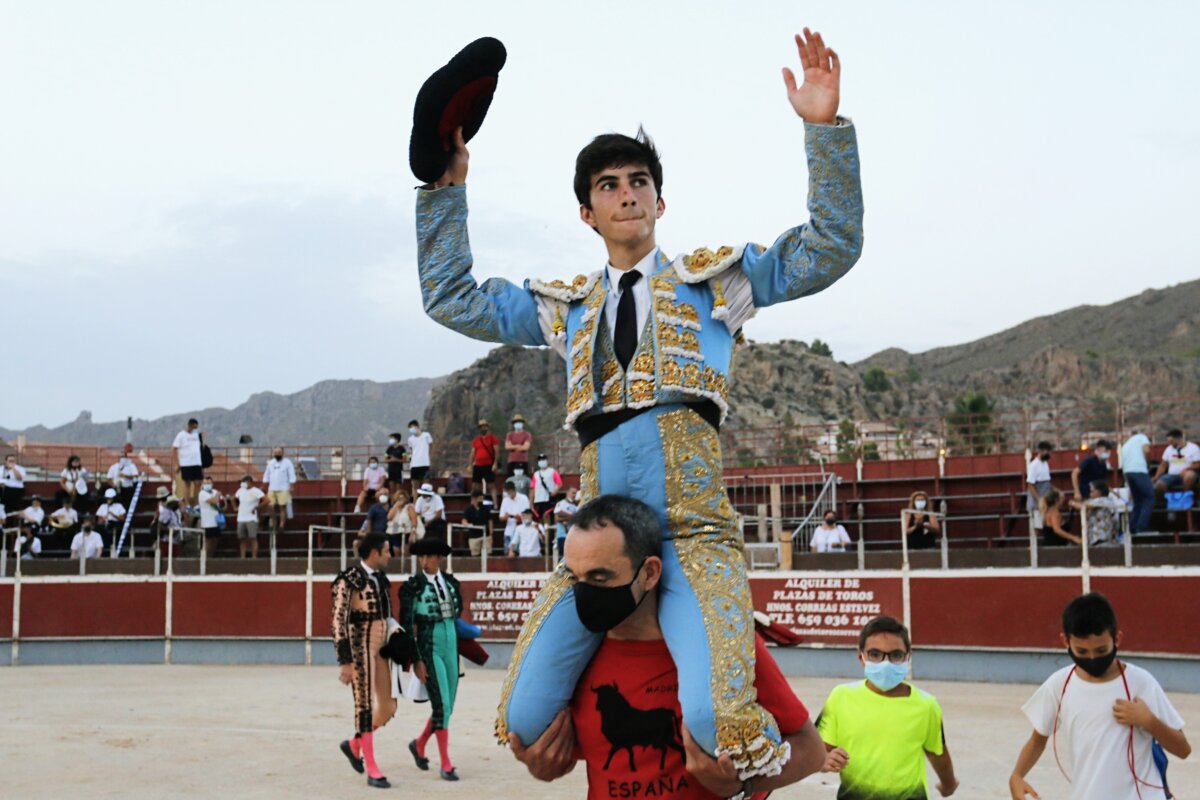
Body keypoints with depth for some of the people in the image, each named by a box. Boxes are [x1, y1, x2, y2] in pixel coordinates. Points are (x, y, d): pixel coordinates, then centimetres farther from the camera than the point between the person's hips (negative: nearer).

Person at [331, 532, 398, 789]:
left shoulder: (382, 579, 12)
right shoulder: (348, 580, -12)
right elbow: (339, 623, -14)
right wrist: (344, 662, -17)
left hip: (382, 650, 8)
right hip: (360, 650, -8)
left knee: (388, 707, 8)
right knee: (365, 706, -1)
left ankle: (354, 744, 31)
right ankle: (372, 770, 7)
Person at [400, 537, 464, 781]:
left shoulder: (452, 583, 6)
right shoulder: (412, 586, -8)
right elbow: (407, 625, -9)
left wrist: (460, 649, 15)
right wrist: (416, 659, -12)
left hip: (451, 645, 5)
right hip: (429, 647, -5)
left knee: (448, 705, 11)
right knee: (441, 704, -8)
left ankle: (419, 744, 34)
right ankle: (446, 764, 1)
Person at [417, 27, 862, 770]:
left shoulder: (713, 278, 16)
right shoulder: (566, 305, 23)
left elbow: (832, 247, 9)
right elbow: (451, 298, 25)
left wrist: (826, 128, -2)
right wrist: (444, 187, 18)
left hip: (691, 527, -3)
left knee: (720, 721, -26)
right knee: (524, 721, -3)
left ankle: (768, 764, 9)